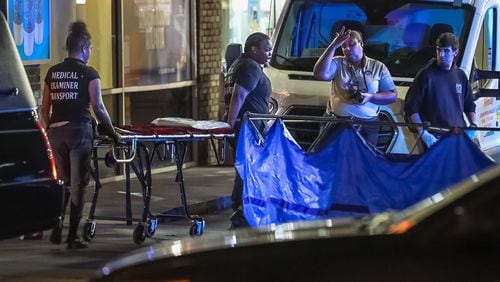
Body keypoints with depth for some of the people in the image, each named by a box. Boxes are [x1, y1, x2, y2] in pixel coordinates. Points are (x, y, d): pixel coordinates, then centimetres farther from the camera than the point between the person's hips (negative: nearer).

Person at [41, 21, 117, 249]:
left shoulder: (53, 72, 10)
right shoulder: (88, 74, -5)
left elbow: (45, 107, 12)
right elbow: (97, 106, -7)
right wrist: (110, 130, 4)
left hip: (56, 131, 4)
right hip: (79, 130, -4)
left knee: (61, 181, 16)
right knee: (77, 184, 2)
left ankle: (56, 228, 6)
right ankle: (72, 237, 4)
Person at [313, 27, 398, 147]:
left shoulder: (378, 67, 10)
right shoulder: (337, 63, 9)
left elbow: (393, 95, 8)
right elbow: (320, 74, -11)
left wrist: (370, 97, -10)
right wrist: (333, 46, -12)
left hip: (367, 125, 0)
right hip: (335, 121, 0)